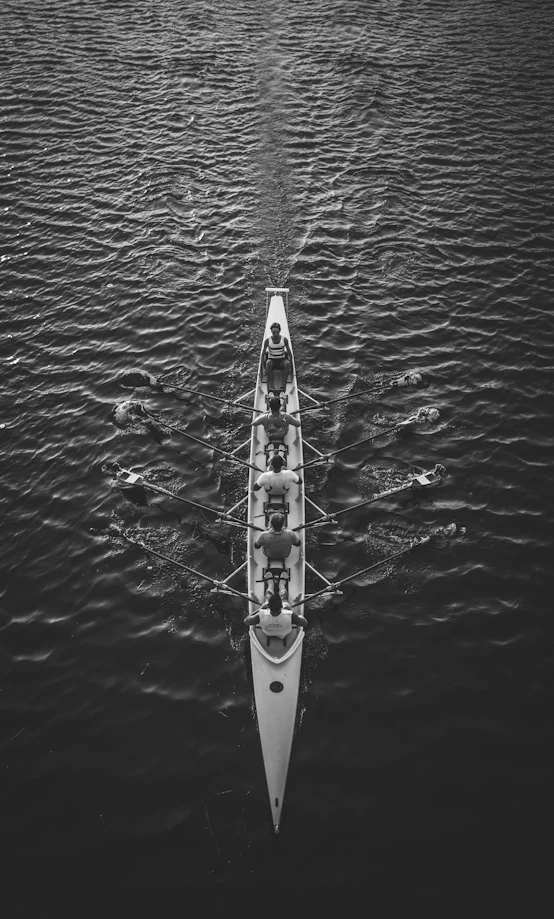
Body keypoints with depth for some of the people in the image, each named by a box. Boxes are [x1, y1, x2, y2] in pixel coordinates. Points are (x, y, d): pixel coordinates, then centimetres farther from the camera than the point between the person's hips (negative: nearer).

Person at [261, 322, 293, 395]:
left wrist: (290, 366, -10)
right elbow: (263, 354, -3)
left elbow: (289, 353, -3)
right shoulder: (267, 341, -6)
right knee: (268, 362, -36)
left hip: (282, 360, 0)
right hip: (272, 360, 0)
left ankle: (282, 387, -38)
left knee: (287, 363, -34)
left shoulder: (284, 340, -5)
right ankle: (271, 387, -41)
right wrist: (263, 367, -10)